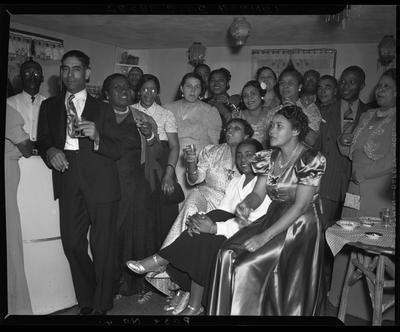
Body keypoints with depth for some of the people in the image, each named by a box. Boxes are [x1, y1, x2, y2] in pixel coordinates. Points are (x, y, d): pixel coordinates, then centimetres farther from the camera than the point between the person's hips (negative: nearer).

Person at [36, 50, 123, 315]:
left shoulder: (103, 109, 7)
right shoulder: (49, 107, 14)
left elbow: (118, 150, 1)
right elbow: (42, 140, 13)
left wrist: (96, 137, -19)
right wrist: (50, 151, -10)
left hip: (101, 183, -2)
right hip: (68, 184, 3)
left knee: (102, 246, 1)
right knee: (72, 244, 5)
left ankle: (102, 305, 19)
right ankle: (86, 301, 25)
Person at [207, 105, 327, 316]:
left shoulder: (310, 160, -15)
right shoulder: (270, 157, 6)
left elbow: (301, 206, -20)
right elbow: (258, 193, 5)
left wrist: (265, 236, -24)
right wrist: (246, 204, -20)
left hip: (299, 228, -6)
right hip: (273, 218, 6)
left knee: (247, 265, -19)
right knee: (227, 254, -13)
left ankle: (248, 310, 4)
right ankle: (228, 310, 3)